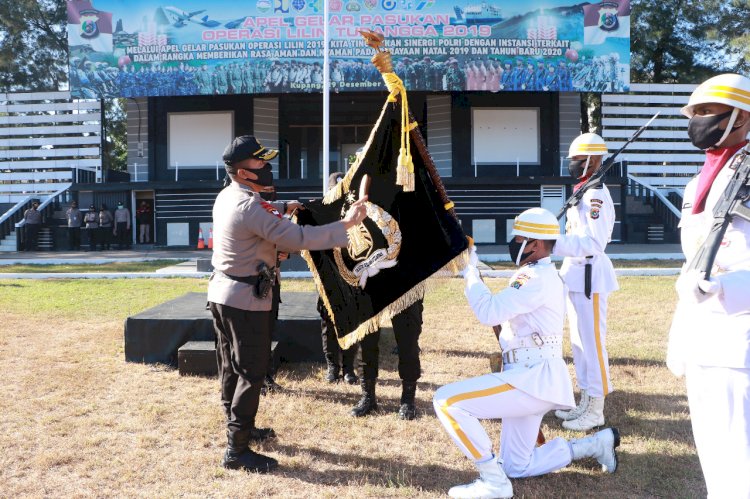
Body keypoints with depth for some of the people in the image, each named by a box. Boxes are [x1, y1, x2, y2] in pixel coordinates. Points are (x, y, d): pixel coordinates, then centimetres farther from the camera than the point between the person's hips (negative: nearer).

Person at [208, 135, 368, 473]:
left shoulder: (226, 196, 6)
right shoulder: (249, 207, -24)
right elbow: (296, 239, -29)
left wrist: (281, 209, 23)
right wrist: (345, 224, -26)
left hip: (220, 293, 10)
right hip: (245, 299, -10)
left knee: (231, 367, 19)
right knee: (251, 373, -3)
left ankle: (239, 427, 35)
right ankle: (237, 450, 2)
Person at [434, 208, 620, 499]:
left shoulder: (537, 278, -16)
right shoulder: (540, 275, 17)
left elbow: (490, 313, -23)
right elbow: (501, 309, 19)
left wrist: (470, 271, -13)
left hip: (534, 379, -11)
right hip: (531, 379, 11)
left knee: (447, 400, -21)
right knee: (516, 468, 19)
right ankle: (596, 444, 27)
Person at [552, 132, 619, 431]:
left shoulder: (597, 195, -16)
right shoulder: (582, 191, 14)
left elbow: (593, 242, -25)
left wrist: (551, 244, -31)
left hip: (589, 274, -10)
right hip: (575, 272, 10)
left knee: (592, 340, -3)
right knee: (579, 340, 16)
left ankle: (596, 410, 8)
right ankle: (585, 402, 28)